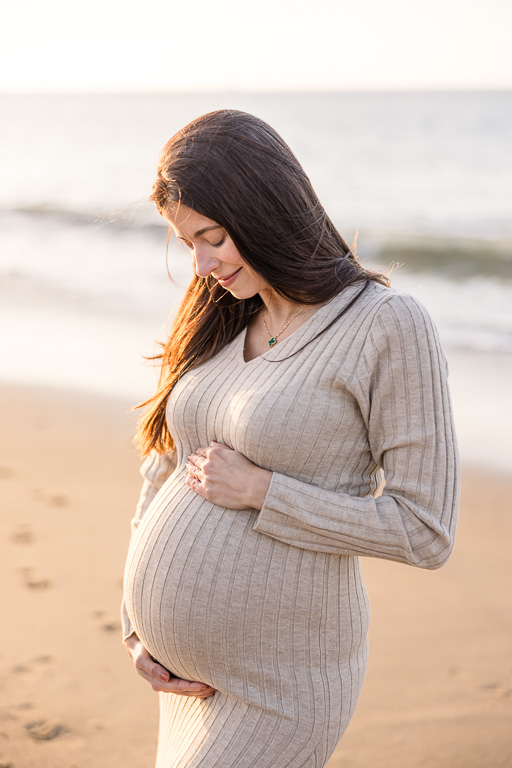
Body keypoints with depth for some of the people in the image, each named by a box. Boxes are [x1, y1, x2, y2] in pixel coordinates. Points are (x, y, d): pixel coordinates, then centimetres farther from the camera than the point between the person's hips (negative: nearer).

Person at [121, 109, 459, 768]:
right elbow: (163, 476, 10)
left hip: (282, 683, -6)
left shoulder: (390, 325, -16)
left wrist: (260, 490, -18)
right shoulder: (219, 321, 3)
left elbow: (425, 531, -17)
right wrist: (139, 628, 3)